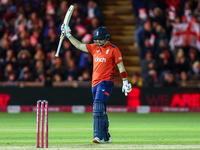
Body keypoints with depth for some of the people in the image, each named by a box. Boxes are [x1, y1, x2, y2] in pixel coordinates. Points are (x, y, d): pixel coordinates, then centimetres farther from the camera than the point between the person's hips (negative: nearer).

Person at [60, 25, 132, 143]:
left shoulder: (113, 49, -3)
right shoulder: (94, 48, 15)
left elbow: (121, 67, -6)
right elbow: (79, 45, 23)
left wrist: (125, 82, -12)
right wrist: (68, 35, 21)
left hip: (106, 82, -7)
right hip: (95, 83, 7)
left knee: (98, 107, -21)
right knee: (100, 110, 10)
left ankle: (99, 136, -27)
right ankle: (106, 137, 18)